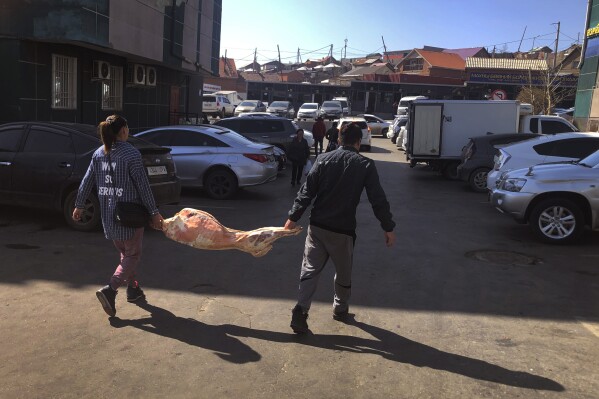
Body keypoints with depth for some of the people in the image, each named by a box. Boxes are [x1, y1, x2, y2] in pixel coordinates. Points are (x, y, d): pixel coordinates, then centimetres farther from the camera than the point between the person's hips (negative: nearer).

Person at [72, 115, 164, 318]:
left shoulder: (99, 154, 4)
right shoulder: (131, 154, -14)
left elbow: (87, 181, 8)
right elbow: (143, 186, -14)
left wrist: (79, 205, 20)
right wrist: (154, 212, -8)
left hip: (108, 214, 6)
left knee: (125, 252, 22)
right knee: (132, 255, 5)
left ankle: (132, 289, 30)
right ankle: (110, 289, -10)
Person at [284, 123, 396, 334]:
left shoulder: (323, 159, 1)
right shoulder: (365, 165, -4)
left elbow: (307, 191, -2)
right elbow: (378, 199, -6)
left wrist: (293, 217, 2)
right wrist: (388, 227, 1)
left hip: (317, 225, 2)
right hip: (343, 229, -2)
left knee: (310, 268, 6)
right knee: (343, 272, 18)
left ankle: (301, 309, -8)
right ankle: (340, 308, 34)